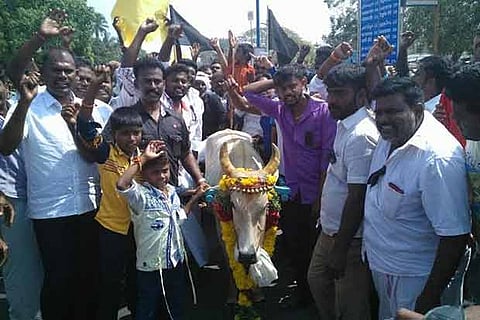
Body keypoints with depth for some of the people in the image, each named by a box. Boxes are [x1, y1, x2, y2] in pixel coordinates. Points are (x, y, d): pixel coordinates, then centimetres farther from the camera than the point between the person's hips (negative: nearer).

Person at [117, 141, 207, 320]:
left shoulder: (172, 191, 4)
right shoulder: (141, 194, -17)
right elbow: (121, 184, -39)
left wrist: (195, 198, 14)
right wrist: (143, 159, -33)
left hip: (177, 261, 7)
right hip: (151, 266, -6)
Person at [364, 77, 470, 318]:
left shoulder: (438, 158, -32)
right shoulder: (390, 136, -6)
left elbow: (455, 236, -29)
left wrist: (431, 296, -24)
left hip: (413, 279, -8)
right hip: (380, 264, 9)